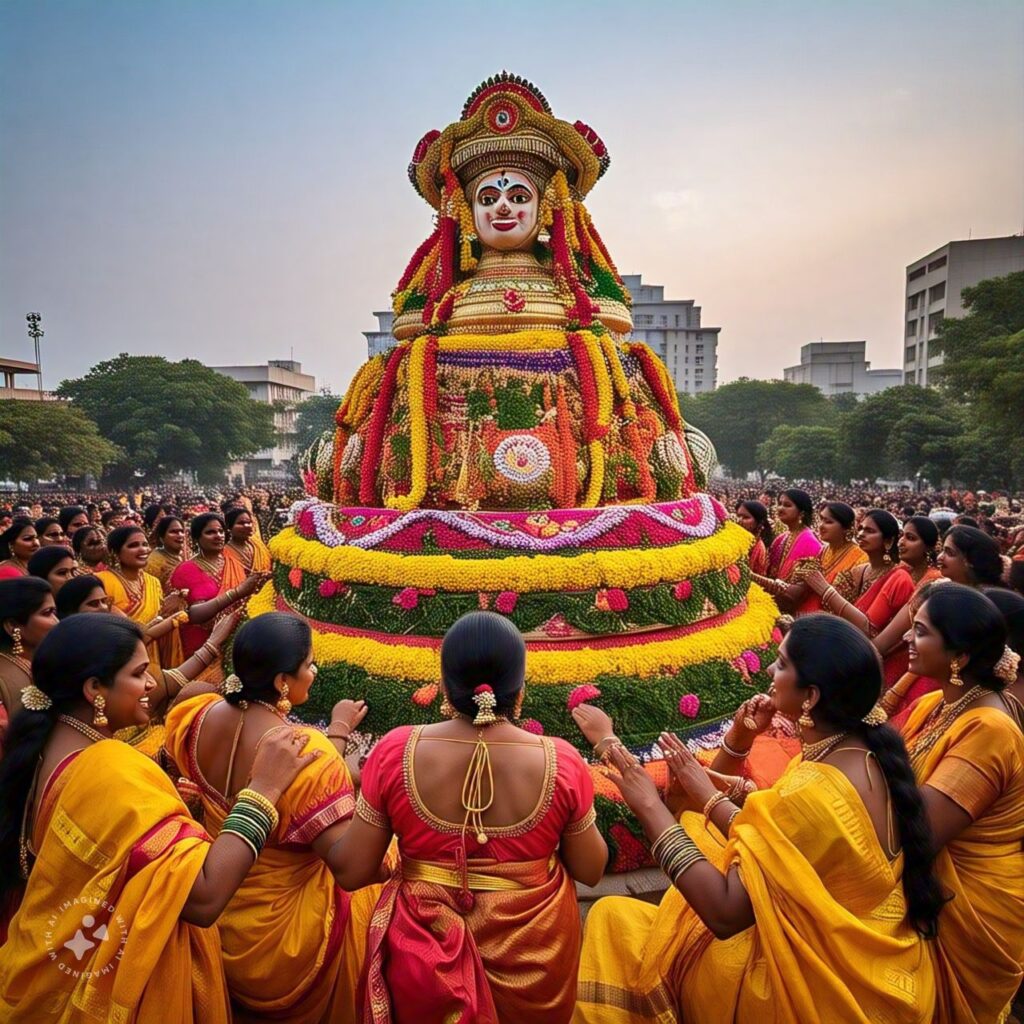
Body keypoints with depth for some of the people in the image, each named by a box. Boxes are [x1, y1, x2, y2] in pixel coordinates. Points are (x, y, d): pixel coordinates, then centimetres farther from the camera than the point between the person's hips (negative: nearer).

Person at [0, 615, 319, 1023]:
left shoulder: (43, 748, -4)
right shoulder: (110, 770, -31)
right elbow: (204, 898, -35)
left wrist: (164, 801, 6)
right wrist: (263, 789, -31)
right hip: (112, 991, -8)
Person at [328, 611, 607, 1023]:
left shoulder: (397, 752, -21)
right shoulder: (560, 762, -20)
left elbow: (351, 872, -12)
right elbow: (591, 871, -6)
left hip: (426, 952, 0)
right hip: (533, 954, 1)